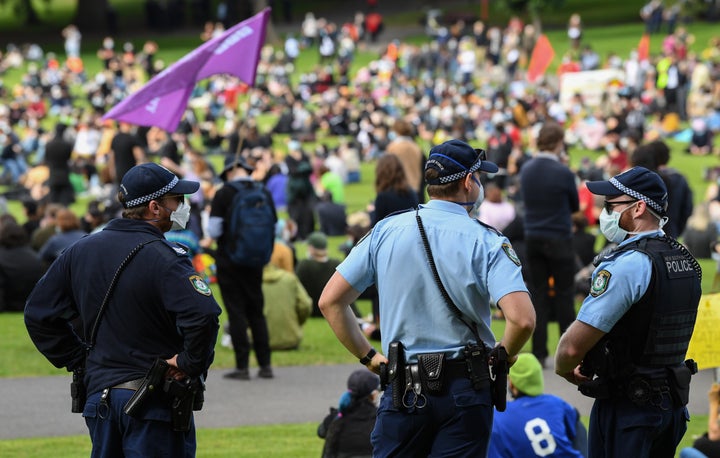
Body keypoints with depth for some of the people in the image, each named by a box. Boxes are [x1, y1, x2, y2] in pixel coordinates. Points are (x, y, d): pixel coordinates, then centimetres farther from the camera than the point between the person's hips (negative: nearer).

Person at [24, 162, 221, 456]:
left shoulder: (80, 251, 8)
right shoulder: (165, 259, -14)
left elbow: (38, 314, 13)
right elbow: (203, 316, -29)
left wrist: (78, 360, 14)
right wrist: (191, 363, -13)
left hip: (99, 394, 6)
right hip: (155, 403, -6)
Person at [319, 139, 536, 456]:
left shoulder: (386, 231, 2)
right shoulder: (486, 242, -7)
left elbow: (330, 302, 1)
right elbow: (522, 319, -20)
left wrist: (367, 356, 10)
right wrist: (503, 357, 0)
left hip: (402, 390, 2)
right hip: (464, 388, -2)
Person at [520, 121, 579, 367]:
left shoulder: (526, 170, -1)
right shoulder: (563, 173, -16)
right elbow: (575, 206, -1)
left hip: (533, 238, 4)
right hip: (559, 239, -4)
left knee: (538, 294, 9)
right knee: (564, 294, 5)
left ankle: (539, 353, 7)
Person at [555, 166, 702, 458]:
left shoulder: (626, 265, -20)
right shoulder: (685, 261, 9)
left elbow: (573, 346, -23)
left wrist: (563, 368, 0)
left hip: (627, 407, -8)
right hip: (673, 403, 8)